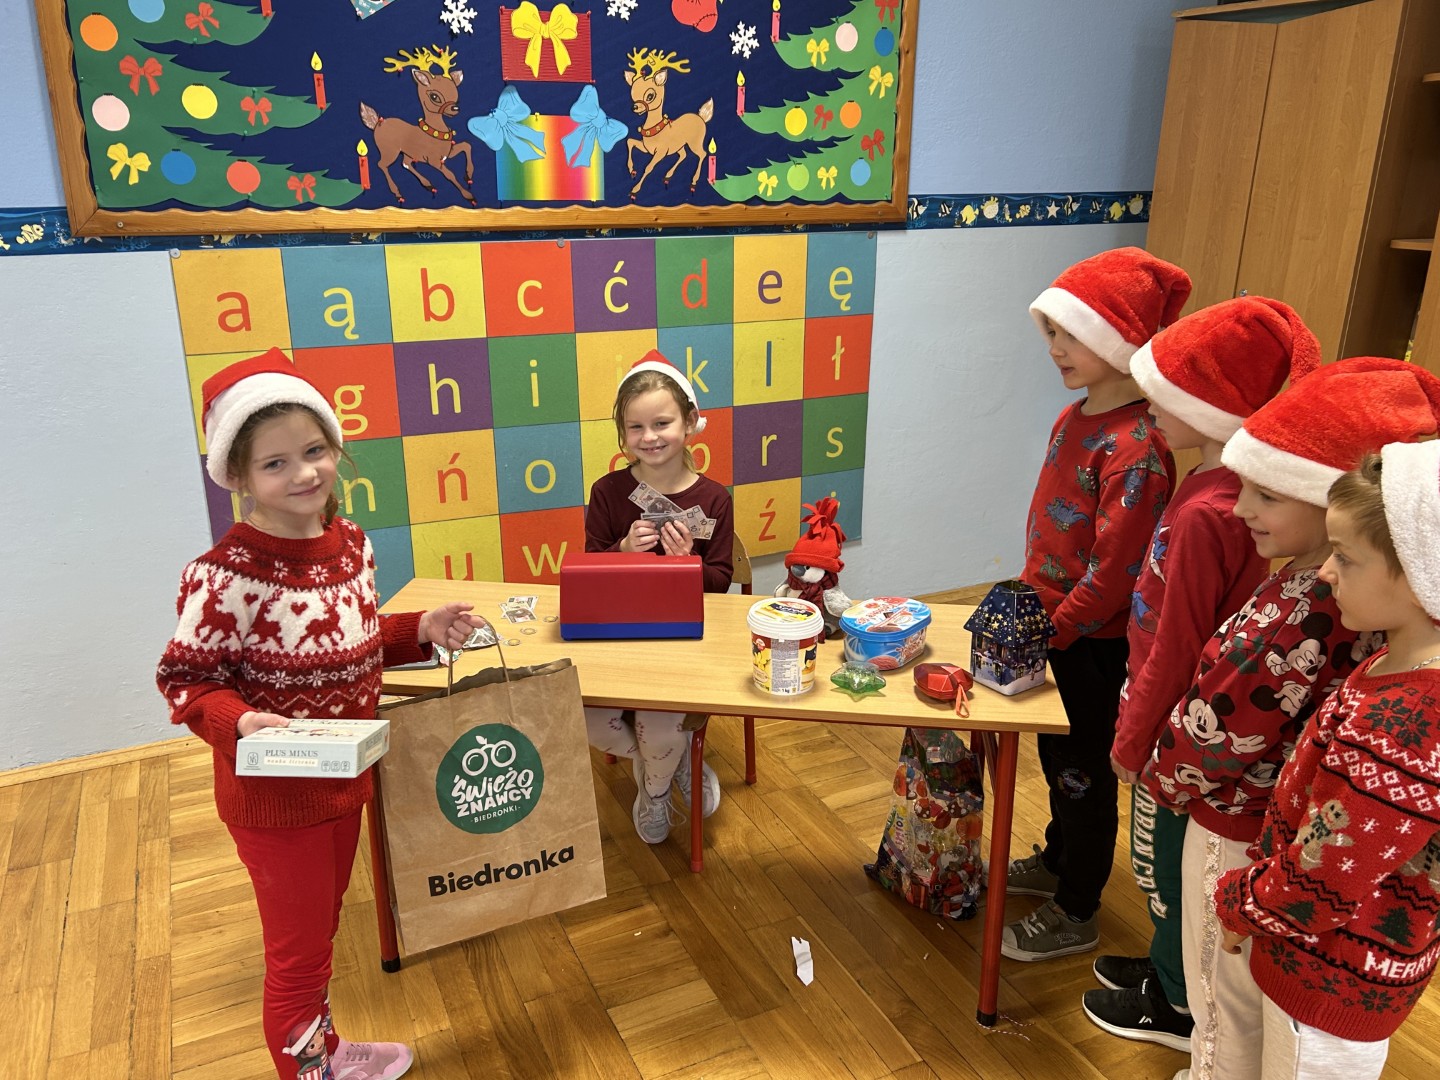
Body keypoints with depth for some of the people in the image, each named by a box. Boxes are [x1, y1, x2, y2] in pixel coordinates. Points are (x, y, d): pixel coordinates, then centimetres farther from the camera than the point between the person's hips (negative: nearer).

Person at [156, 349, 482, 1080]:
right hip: (273, 793, -7)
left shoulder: (349, 542, -3)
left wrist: (421, 632, -5)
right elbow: (184, 680, -18)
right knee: (298, 953, 12)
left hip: (345, 778, 7)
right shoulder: (226, 575, -26)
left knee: (321, 933, 28)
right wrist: (240, 723, -36)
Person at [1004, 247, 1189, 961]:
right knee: (1056, 754, 24)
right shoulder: (1074, 418, 4)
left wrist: (1051, 630, -19)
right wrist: (1029, 602, 12)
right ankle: (1057, 861, 46)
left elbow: (1114, 569, -26)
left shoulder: (1137, 447, -25)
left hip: (1093, 641, -8)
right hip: (1053, 623, 9)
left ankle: (1075, 914, 26)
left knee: (1083, 770, 8)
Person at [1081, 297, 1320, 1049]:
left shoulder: (1205, 514, -29)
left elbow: (1177, 650, -23)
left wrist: (1133, 738, -10)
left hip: (1179, 728, -8)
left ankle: (1173, 1005, 33)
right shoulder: (1235, 489, -2)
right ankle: (1169, 966, 45)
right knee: (1170, 860, 24)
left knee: (1166, 863, 12)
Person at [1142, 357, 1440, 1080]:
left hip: (1237, 836, -8)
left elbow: (1213, 733, -23)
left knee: (1225, 1001, 15)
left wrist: (1162, 777, -4)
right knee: (1249, 998, 28)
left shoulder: (1299, 618, -33)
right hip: (1280, 827, 8)